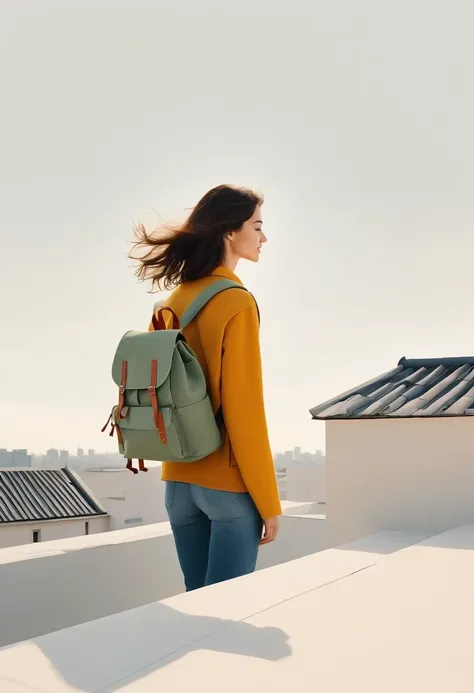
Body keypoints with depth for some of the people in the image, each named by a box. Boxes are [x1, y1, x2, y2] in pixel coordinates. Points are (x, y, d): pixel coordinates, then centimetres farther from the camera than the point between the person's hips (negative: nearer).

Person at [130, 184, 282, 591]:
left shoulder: (171, 304, 5)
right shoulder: (237, 303, -14)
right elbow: (245, 411, -17)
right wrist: (269, 502, -10)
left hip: (179, 479, 7)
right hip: (230, 482, -6)